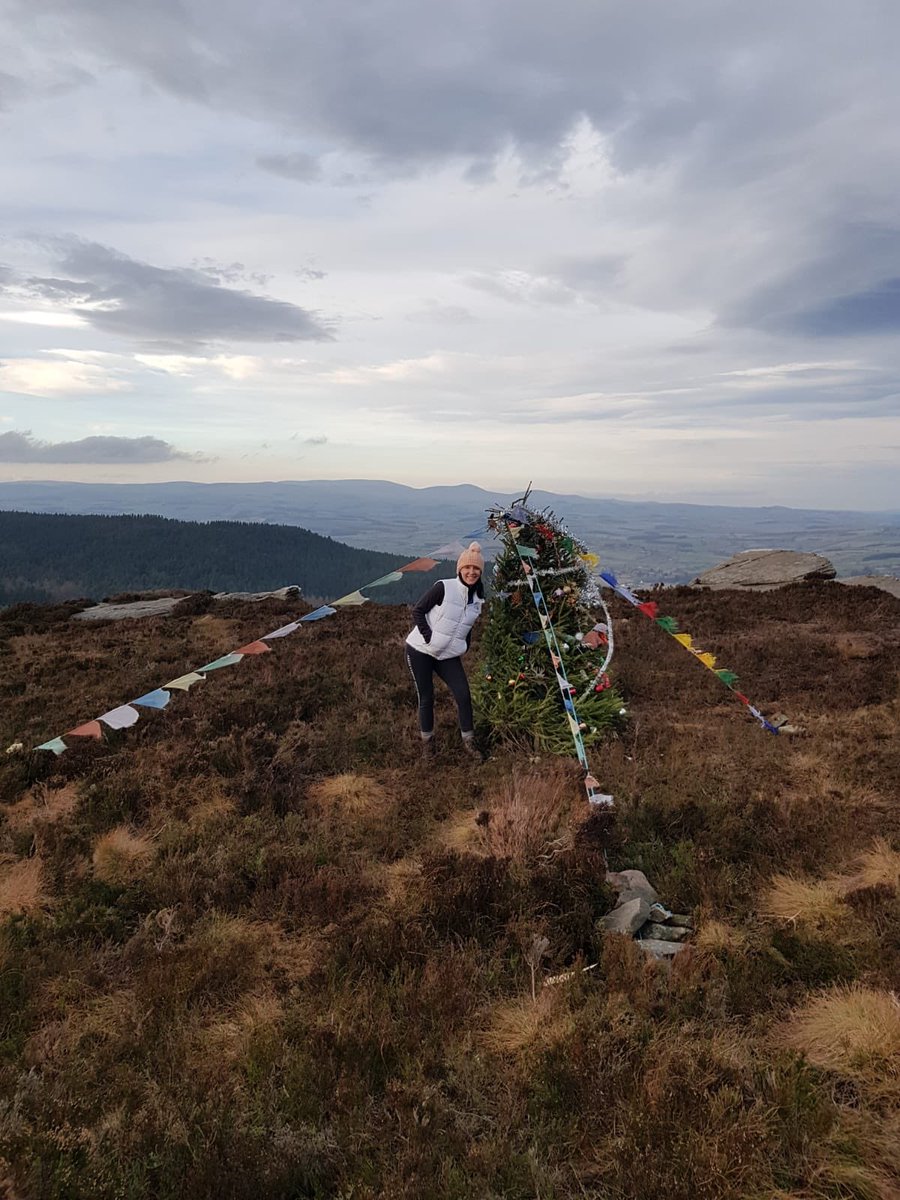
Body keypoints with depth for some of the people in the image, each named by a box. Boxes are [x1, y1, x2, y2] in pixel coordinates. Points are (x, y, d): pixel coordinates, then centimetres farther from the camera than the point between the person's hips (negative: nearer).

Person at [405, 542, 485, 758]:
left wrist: (465, 645, 5)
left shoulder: (478, 598, 3)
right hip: (420, 651, -4)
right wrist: (429, 637, -16)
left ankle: (468, 741, 9)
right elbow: (417, 611, -10)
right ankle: (427, 741, 21)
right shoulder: (443, 588, -14)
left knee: (463, 694, -6)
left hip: (448, 656, 4)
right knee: (426, 698, 2)